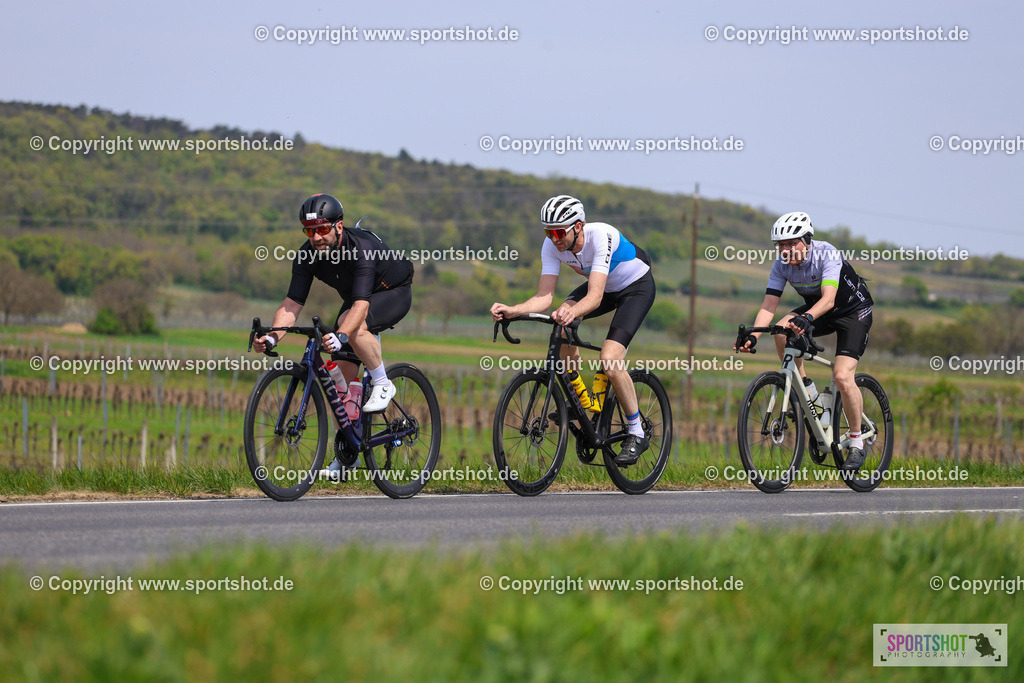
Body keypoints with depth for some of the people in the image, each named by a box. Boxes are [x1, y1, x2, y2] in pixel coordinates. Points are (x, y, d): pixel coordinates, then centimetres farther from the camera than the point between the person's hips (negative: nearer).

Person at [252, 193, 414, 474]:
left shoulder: (362, 248, -37)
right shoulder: (307, 256, -19)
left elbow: (361, 304, -46)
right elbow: (293, 303, -22)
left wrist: (340, 336, -62)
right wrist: (272, 337, -39)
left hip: (394, 293, -6)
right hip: (355, 297, 6)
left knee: (354, 329, -37)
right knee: (345, 371, -2)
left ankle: (383, 384, -13)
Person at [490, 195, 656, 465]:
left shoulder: (601, 236, -37)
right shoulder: (552, 246, -20)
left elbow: (595, 297, -44)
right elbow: (544, 297, -24)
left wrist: (572, 312, -65)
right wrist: (511, 311, -42)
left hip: (637, 287, -6)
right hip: (605, 287, 6)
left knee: (609, 360, -24)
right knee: (561, 320, -24)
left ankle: (636, 435, -6)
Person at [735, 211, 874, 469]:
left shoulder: (827, 255, -30)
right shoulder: (782, 265, -15)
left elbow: (828, 298, -43)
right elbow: (769, 305, -21)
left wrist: (807, 318, -62)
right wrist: (752, 336, -38)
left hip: (854, 312, -6)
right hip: (817, 311, 6)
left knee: (842, 376, -22)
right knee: (782, 332, -25)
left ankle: (857, 444, -6)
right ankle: (808, 394, -7)